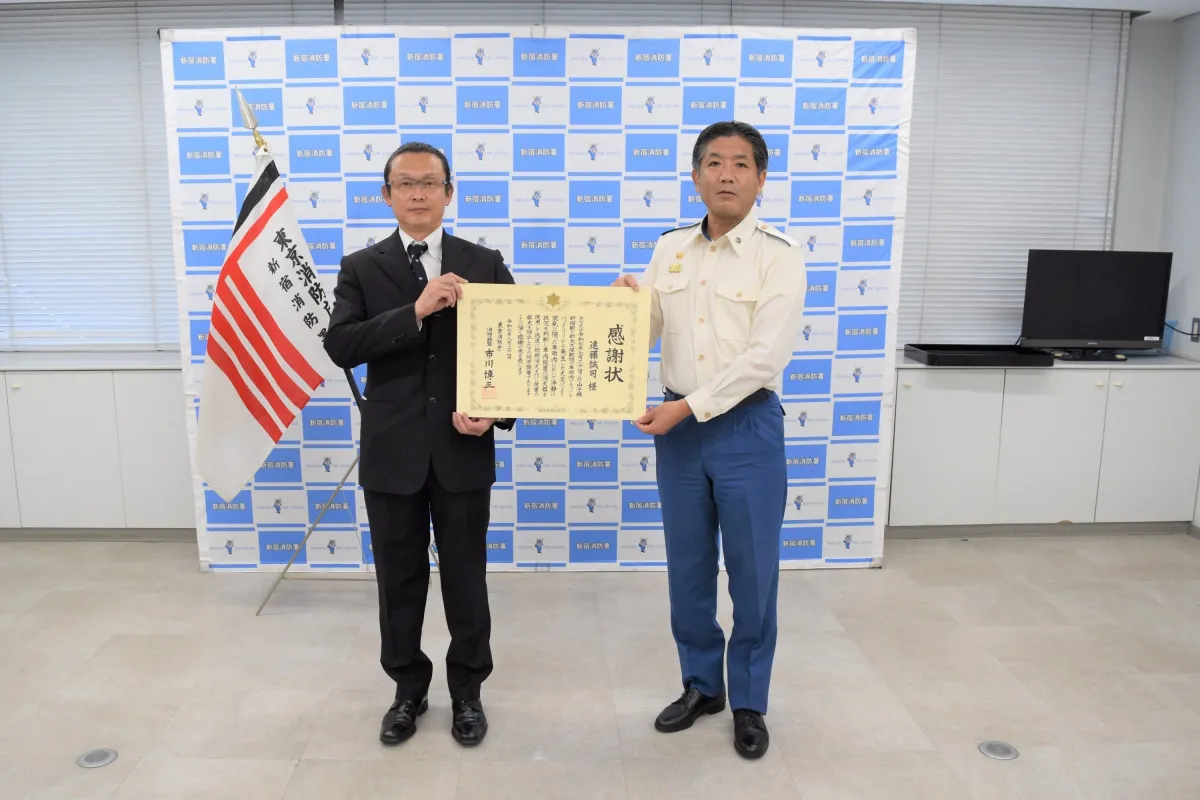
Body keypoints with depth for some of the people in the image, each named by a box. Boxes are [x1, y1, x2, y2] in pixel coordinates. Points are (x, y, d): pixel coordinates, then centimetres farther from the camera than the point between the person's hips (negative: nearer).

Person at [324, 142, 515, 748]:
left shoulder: (484, 263, 2)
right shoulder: (361, 268, 2)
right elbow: (340, 346, -13)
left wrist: (496, 412, -15)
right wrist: (417, 309, -22)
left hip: (464, 448, 0)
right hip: (391, 450, 1)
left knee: (466, 578, 11)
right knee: (399, 579, 13)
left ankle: (467, 691, 30)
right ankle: (409, 689, 33)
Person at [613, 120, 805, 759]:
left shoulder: (779, 257, -8)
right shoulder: (670, 249, 6)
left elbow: (764, 357, -17)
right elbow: (644, 331, 9)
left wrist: (687, 407, -19)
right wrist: (624, 299, -12)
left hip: (747, 426, -4)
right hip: (677, 426, 4)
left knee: (752, 571, 7)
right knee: (687, 567, 14)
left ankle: (749, 702, 26)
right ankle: (701, 685, 34)